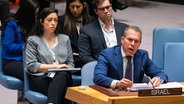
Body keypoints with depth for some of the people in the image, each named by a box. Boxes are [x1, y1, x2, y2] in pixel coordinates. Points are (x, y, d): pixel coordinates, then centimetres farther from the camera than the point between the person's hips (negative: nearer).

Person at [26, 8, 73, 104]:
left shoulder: (65, 39, 21)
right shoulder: (33, 40, 9)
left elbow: (70, 63, 19)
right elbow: (31, 65, -2)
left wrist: (65, 69, -7)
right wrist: (55, 66, -8)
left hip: (62, 78, 3)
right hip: (40, 79, -3)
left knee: (63, 74, -39)